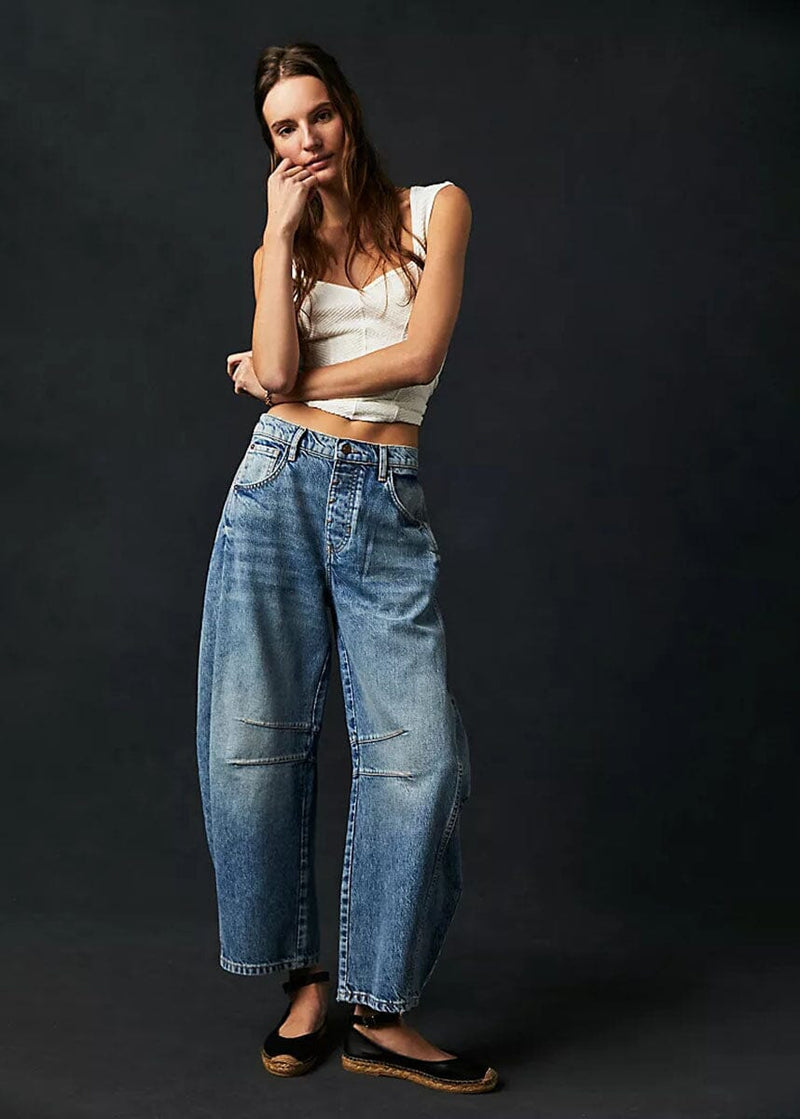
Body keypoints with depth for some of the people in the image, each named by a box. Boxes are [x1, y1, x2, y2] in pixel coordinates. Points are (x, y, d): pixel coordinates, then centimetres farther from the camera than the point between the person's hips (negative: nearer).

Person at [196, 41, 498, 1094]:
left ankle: (381, 1012, 2)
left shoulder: (435, 208, 10)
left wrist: (285, 381, 3)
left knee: (420, 749, -11)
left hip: (390, 507, -1)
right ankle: (305, 980, 13)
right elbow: (277, 370, -4)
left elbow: (422, 351, -5)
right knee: (255, 738, -4)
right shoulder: (280, 242, 16)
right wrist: (282, 233, -1)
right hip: (281, 488, 2)